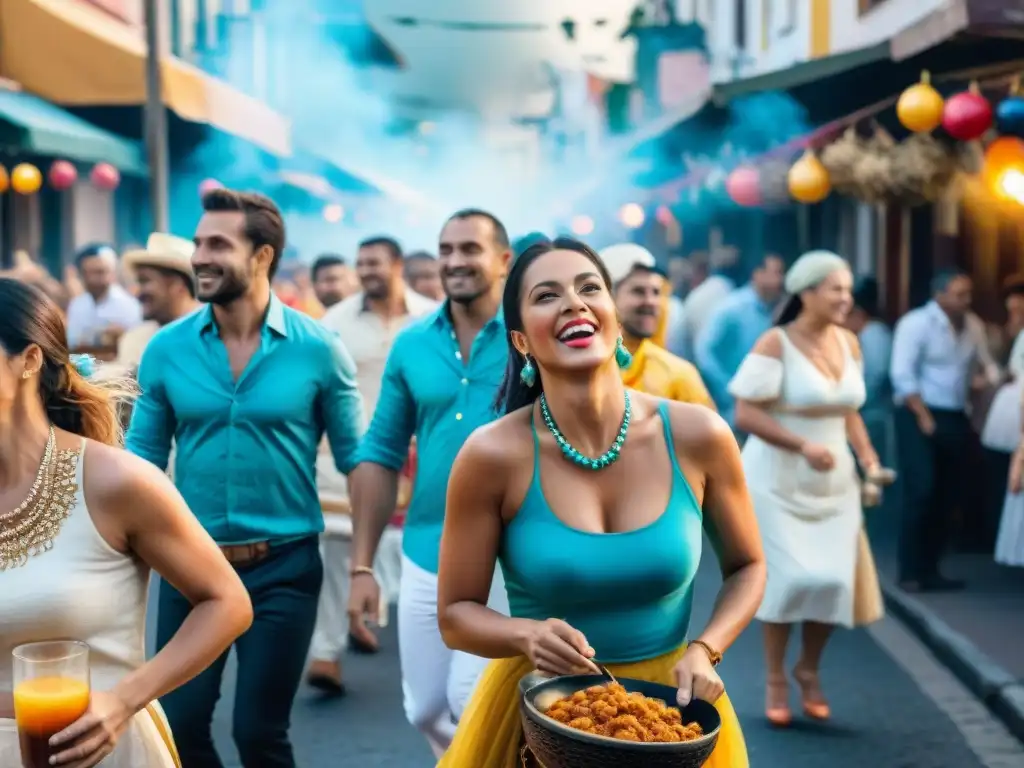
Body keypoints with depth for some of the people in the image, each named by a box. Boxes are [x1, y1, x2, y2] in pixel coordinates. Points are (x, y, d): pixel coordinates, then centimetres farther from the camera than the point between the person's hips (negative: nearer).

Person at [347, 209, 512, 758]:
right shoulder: (410, 345, 4)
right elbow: (381, 456, 8)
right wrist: (362, 567, 6)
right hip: (425, 556, 4)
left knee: (473, 702, -10)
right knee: (426, 710, 13)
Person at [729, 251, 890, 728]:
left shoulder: (849, 343, 4)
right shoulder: (775, 344, -15)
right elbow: (746, 415, -19)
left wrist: (869, 460, 1)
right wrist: (803, 446, -27)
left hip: (834, 483, 5)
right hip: (778, 481, -5)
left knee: (835, 579, 0)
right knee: (786, 577, -6)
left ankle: (809, 669, 25)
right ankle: (776, 679, 14)